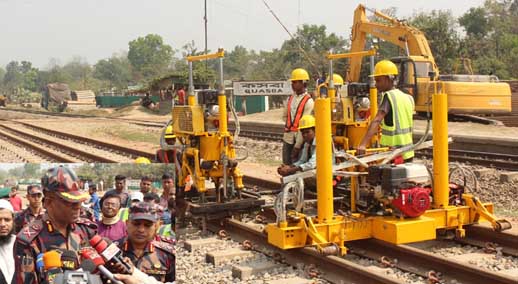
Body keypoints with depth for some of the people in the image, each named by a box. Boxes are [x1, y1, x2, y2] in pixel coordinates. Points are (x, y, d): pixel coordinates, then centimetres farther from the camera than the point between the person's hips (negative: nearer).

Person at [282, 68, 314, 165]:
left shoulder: (308, 101, -10)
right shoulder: (290, 98, 10)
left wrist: (297, 146, -16)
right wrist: (288, 126, 7)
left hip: (299, 139, -6)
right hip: (287, 138, 6)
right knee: (286, 165, 9)